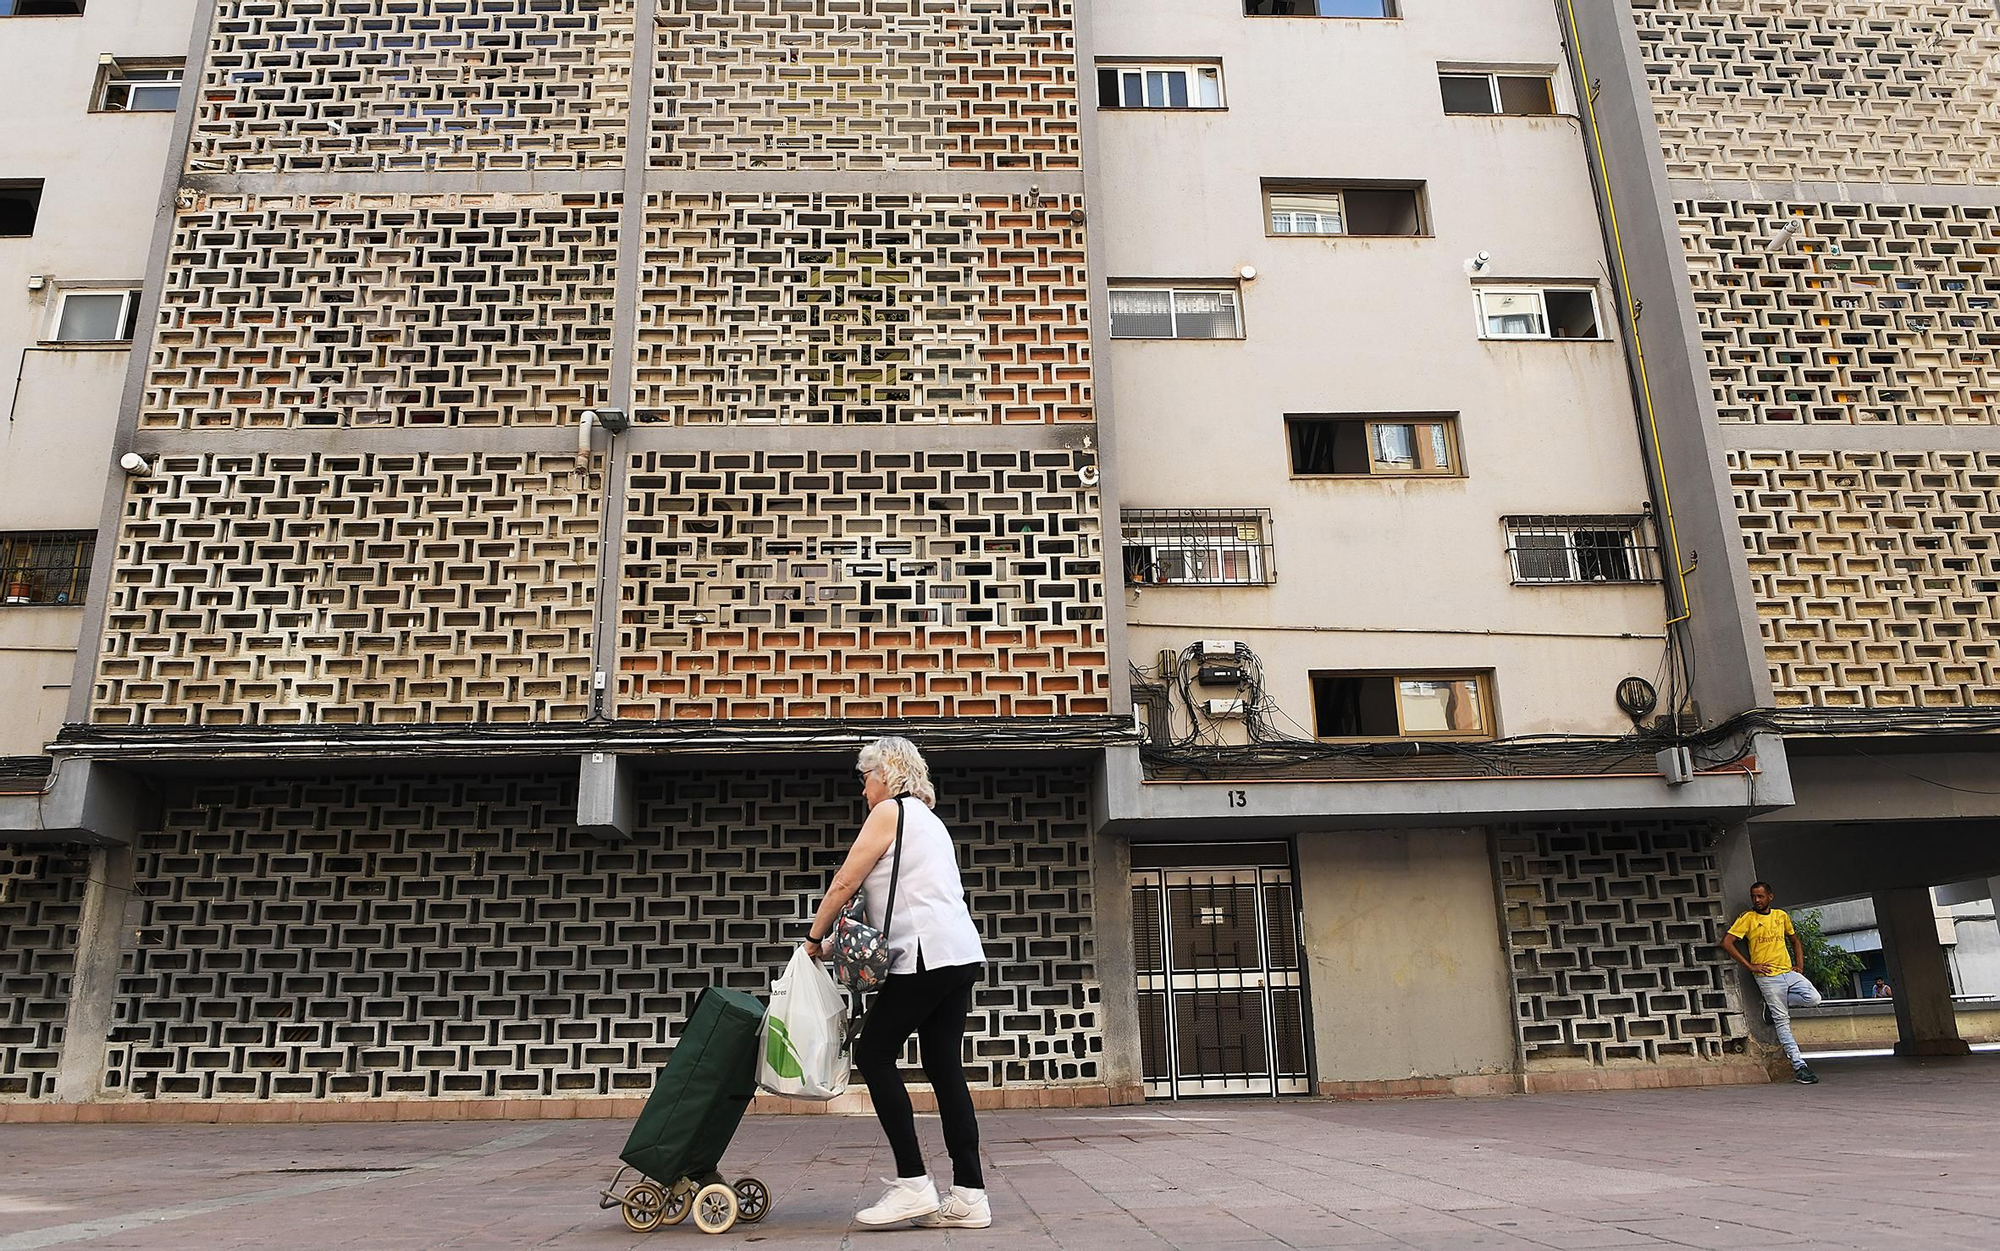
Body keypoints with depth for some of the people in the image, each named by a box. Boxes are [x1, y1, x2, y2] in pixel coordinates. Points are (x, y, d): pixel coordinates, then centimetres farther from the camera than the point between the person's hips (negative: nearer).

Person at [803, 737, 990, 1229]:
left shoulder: (890, 810, -1)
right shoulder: (928, 819, 26)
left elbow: (845, 883, -4)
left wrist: (815, 937, 7)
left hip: (926, 953, -9)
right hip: (961, 953, 9)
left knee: (874, 1055, -3)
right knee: (945, 1068, 6)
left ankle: (913, 1184, -6)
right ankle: (969, 1194, 4)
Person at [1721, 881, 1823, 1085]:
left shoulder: (1781, 915, 12)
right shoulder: (1747, 918, -2)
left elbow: (1795, 940, 25)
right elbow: (1727, 942, -8)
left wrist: (1800, 965, 11)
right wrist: (1749, 965, -9)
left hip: (1789, 972, 4)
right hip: (1768, 976, -4)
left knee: (1813, 998, -18)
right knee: (1782, 1020, -4)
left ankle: (1774, 1005, 6)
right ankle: (1799, 1066, 1)